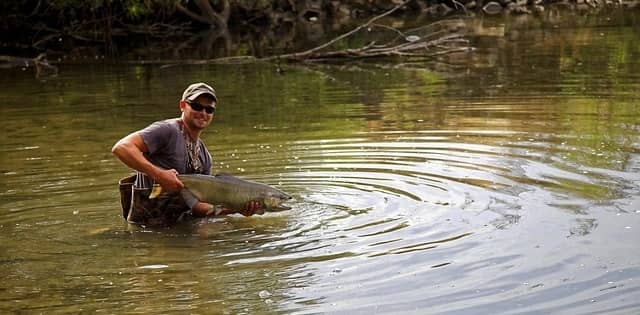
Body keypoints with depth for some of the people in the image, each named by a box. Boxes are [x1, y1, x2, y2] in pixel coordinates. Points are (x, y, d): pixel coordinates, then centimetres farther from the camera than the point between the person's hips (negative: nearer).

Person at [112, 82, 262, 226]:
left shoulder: (204, 156, 12)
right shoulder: (168, 130, -12)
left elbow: (196, 206, 9)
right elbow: (121, 147, -25)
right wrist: (158, 174, -32)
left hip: (177, 222, 8)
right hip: (148, 224, -7)